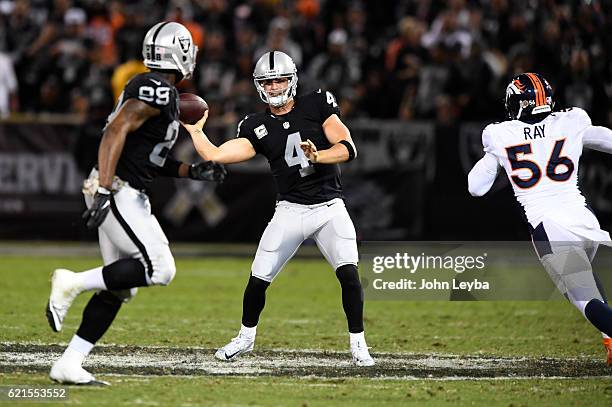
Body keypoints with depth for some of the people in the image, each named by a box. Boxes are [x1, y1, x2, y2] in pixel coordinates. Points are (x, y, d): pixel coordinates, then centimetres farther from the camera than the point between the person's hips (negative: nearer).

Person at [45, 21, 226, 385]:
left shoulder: (163, 93, 18)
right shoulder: (158, 90, -13)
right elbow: (116, 131, -23)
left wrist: (193, 172, 15)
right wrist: (104, 190, -28)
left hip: (127, 196, 10)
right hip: (117, 192, -10)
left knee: (119, 288, 8)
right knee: (159, 269, -14)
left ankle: (69, 364, 7)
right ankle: (72, 283, -11)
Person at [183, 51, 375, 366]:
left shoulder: (316, 105, -2)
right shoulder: (257, 127, 3)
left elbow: (348, 148, -10)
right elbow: (215, 156, -4)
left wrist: (317, 156, -25)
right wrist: (194, 130, -2)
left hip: (330, 207, -2)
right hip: (291, 210, 2)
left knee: (348, 273, -18)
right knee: (258, 278, 0)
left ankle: (358, 344, -3)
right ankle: (246, 337, 26)